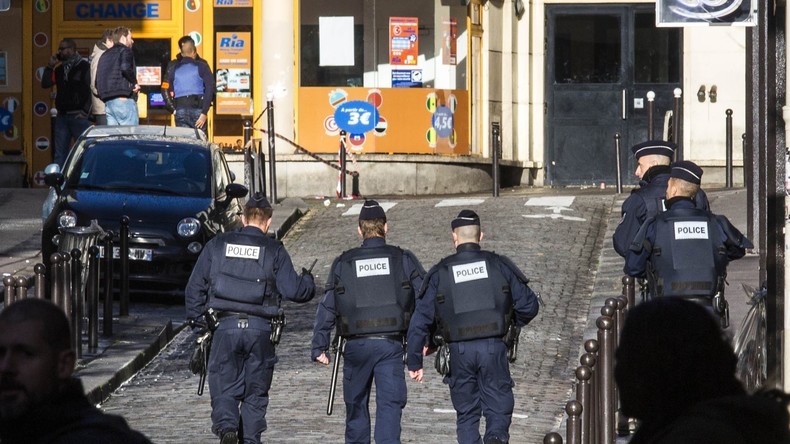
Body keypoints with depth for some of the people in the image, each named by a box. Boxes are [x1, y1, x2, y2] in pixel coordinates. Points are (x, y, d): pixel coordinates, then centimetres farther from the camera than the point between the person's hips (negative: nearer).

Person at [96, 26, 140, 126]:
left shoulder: (104, 55, 23)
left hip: (107, 102, 8)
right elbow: (125, 68, -21)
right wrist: (135, 83, -7)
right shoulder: (125, 51, 0)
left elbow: (97, 82, 19)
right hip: (124, 99, -8)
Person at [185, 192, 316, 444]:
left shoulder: (217, 246, 7)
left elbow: (195, 287, 8)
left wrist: (194, 319, 19)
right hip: (260, 329, 0)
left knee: (224, 387, 3)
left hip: (226, 326, 0)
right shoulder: (274, 251, 1)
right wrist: (308, 281, 18)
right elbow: (293, 290, -4)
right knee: (255, 391, 12)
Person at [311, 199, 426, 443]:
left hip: (356, 345, 1)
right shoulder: (403, 260, 2)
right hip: (391, 344, -1)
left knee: (356, 404, 17)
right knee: (390, 404, -4)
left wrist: (319, 347, 7)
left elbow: (326, 308, 4)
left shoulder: (343, 263, 4)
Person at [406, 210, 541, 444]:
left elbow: (420, 320, 2)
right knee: (499, 408, 5)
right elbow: (528, 305, 3)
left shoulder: (439, 273, 3)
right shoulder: (499, 266, 2)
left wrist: (414, 362, 9)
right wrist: (513, 322, 25)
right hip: (493, 347, 0)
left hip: (459, 351, 0)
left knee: (466, 412, 13)